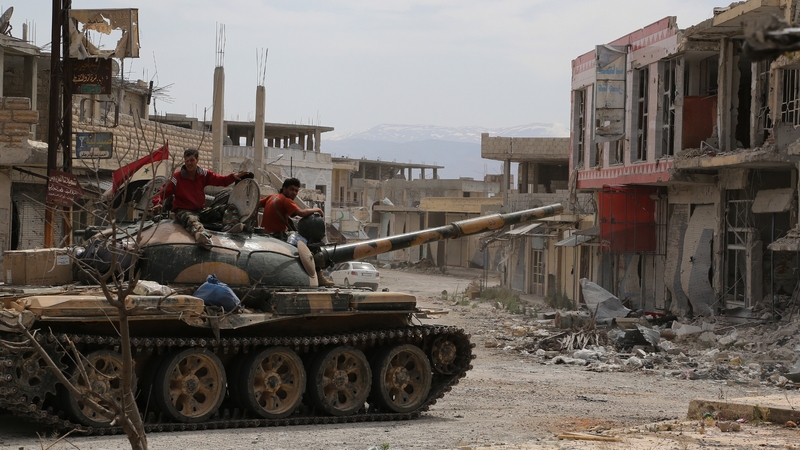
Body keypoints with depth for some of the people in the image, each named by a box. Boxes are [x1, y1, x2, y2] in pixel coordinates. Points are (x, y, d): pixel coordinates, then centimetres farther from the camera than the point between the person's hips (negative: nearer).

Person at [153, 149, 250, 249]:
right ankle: (203, 238, -81)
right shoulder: (177, 178, -5)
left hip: (201, 210, 6)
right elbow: (163, 193, -6)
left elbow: (221, 180, 7)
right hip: (183, 211, -6)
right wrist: (158, 203, -27)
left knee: (230, 207, -6)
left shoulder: (204, 174, 8)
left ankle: (229, 227, -40)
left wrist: (233, 177, -12)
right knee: (192, 220, -45)